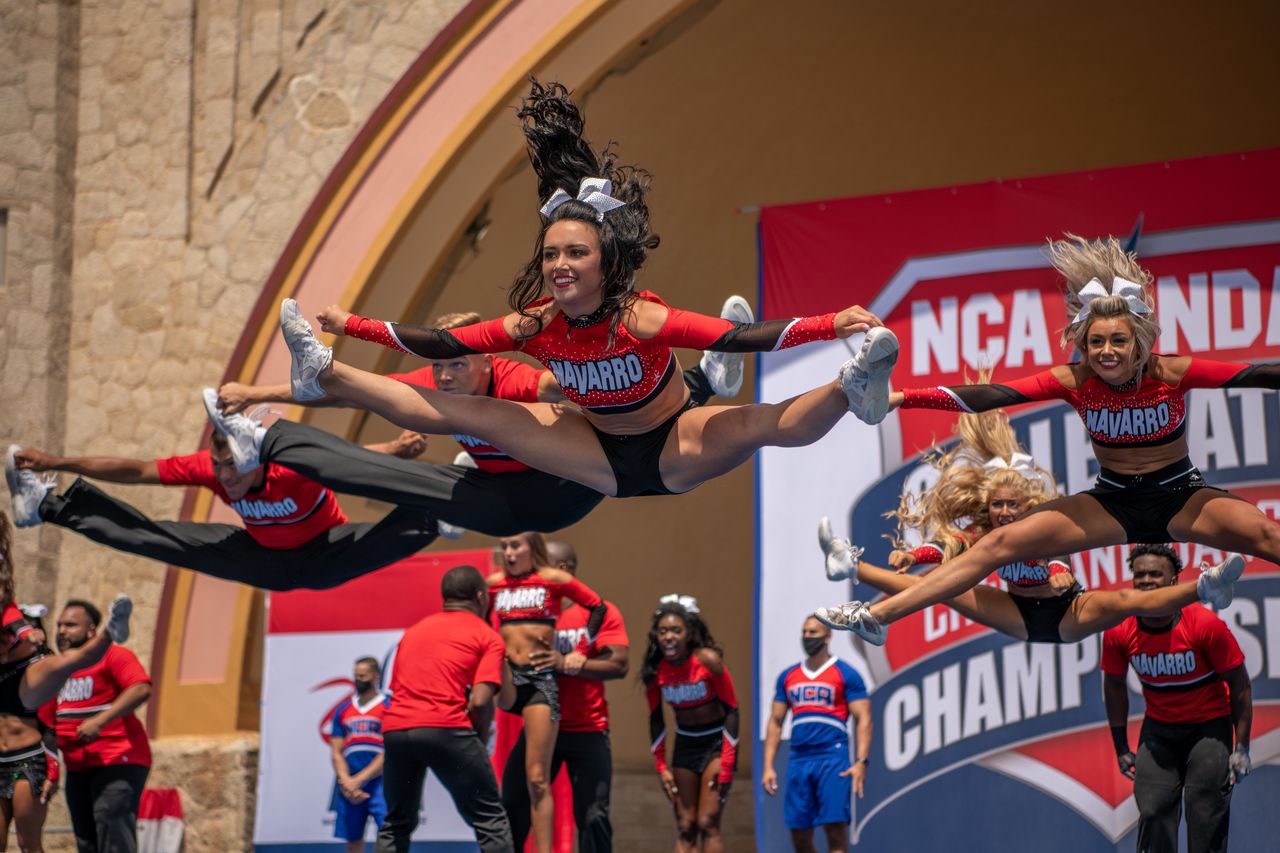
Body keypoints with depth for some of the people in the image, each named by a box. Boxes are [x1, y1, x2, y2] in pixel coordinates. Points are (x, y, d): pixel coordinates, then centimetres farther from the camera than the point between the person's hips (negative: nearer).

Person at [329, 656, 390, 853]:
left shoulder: (389, 706, 0)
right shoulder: (343, 710, 15)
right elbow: (336, 753, 10)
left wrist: (358, 780, -13)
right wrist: (346, 782, -7)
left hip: (378, 781, -5)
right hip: (348, 785, 5)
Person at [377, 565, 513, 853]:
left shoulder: (414, 631, 26)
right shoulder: (487, 637, 8)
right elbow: (480, 702, -4)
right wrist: (480, 740, 12)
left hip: (395, 727, 5)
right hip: (445, 727, -5)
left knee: (396, 824, 20)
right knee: (490, 820, 3)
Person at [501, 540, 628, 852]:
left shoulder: (600, 612, -5)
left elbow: (619, 664, -15)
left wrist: (568, 663, -28)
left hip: (587, 731, -3)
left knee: (592, 816, -1)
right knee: (512, 809, 2)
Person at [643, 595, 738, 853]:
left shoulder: (708, 660, -20)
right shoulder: (655, 669, -9)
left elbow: (731, 709, -14)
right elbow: (655, 718, 3)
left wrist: (726, 762, -16)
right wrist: (661, 766, 0)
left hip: (716, 741, -4)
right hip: (684, 743, 4)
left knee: (707, 823, -12)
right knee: (684, 828, 1)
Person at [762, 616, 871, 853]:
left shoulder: (846, 674, 2)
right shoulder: (788, 676, 16)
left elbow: (863, 720, -3)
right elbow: (775, 722, 18)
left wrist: (861, 762, -16)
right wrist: (768, 766, 9)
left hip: (832, 757, -5)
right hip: (798, 759, 5)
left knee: (835, 829, -11)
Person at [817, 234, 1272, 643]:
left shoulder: (1171, 372, -15)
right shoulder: (1074, 381, -10)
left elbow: (1252, 375, -21)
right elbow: (994, 395, -17)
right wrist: (901, 399, -25)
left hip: (1181, 495, -2)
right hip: (1114, 501, 2)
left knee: (1262, 532, -31)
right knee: (1002, 543, -11)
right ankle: (877, 615, -14)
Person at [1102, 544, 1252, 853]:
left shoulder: (1206, 625, -22)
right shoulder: (1118, 633, -12)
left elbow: (1239, 685, -12)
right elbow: (1114, 686, 6)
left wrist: (1241, 748, -14)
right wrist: (1121, 749, 7)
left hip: (1209, 726, -3)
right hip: (1158, 727, 3)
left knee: (1206, 820, -4)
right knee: (1152, 812, 0)